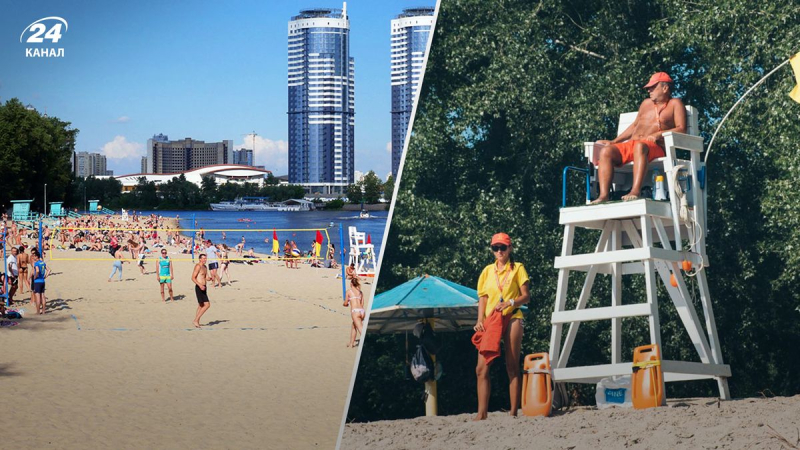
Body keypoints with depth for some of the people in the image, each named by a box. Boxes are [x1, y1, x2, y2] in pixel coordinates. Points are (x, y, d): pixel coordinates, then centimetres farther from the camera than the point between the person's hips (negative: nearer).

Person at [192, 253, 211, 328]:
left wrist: (210, 278, -6)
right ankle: (196, 320, -8)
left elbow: (206, 278, 17)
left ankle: (196, 322, 22)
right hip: (199, 288, -10)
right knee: (207, 305, -13)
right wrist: (200, 285, -29)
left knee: (201, 306, 15)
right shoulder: (198, 266, -12)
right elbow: (193, 278, -18)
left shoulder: (204, 267, 15)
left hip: (203, 288, 10)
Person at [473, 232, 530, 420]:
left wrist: (510, 302, -17)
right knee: (482, 368, -6)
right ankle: (482, 413, -5)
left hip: (511, 318, -3)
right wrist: (480, 320, 1)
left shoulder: (517, 268, 6)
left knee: (512, 367, -4)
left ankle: (513, 412, -2)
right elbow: (482, 298, 15)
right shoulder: (488, 271, 15)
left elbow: (526, 296, 1)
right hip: (490, 321, 3)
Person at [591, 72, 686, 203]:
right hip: (631, 144, 6)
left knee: (640, 146, -42)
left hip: (656, 147, -6)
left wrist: (659, 134, -16)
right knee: (606, 151, -22)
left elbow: (681, 129, -2)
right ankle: (604, 195, -36)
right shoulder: (646, 103, 29)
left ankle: (635, 191, -55)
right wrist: (613, 141, 24)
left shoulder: (675, 104, 11)